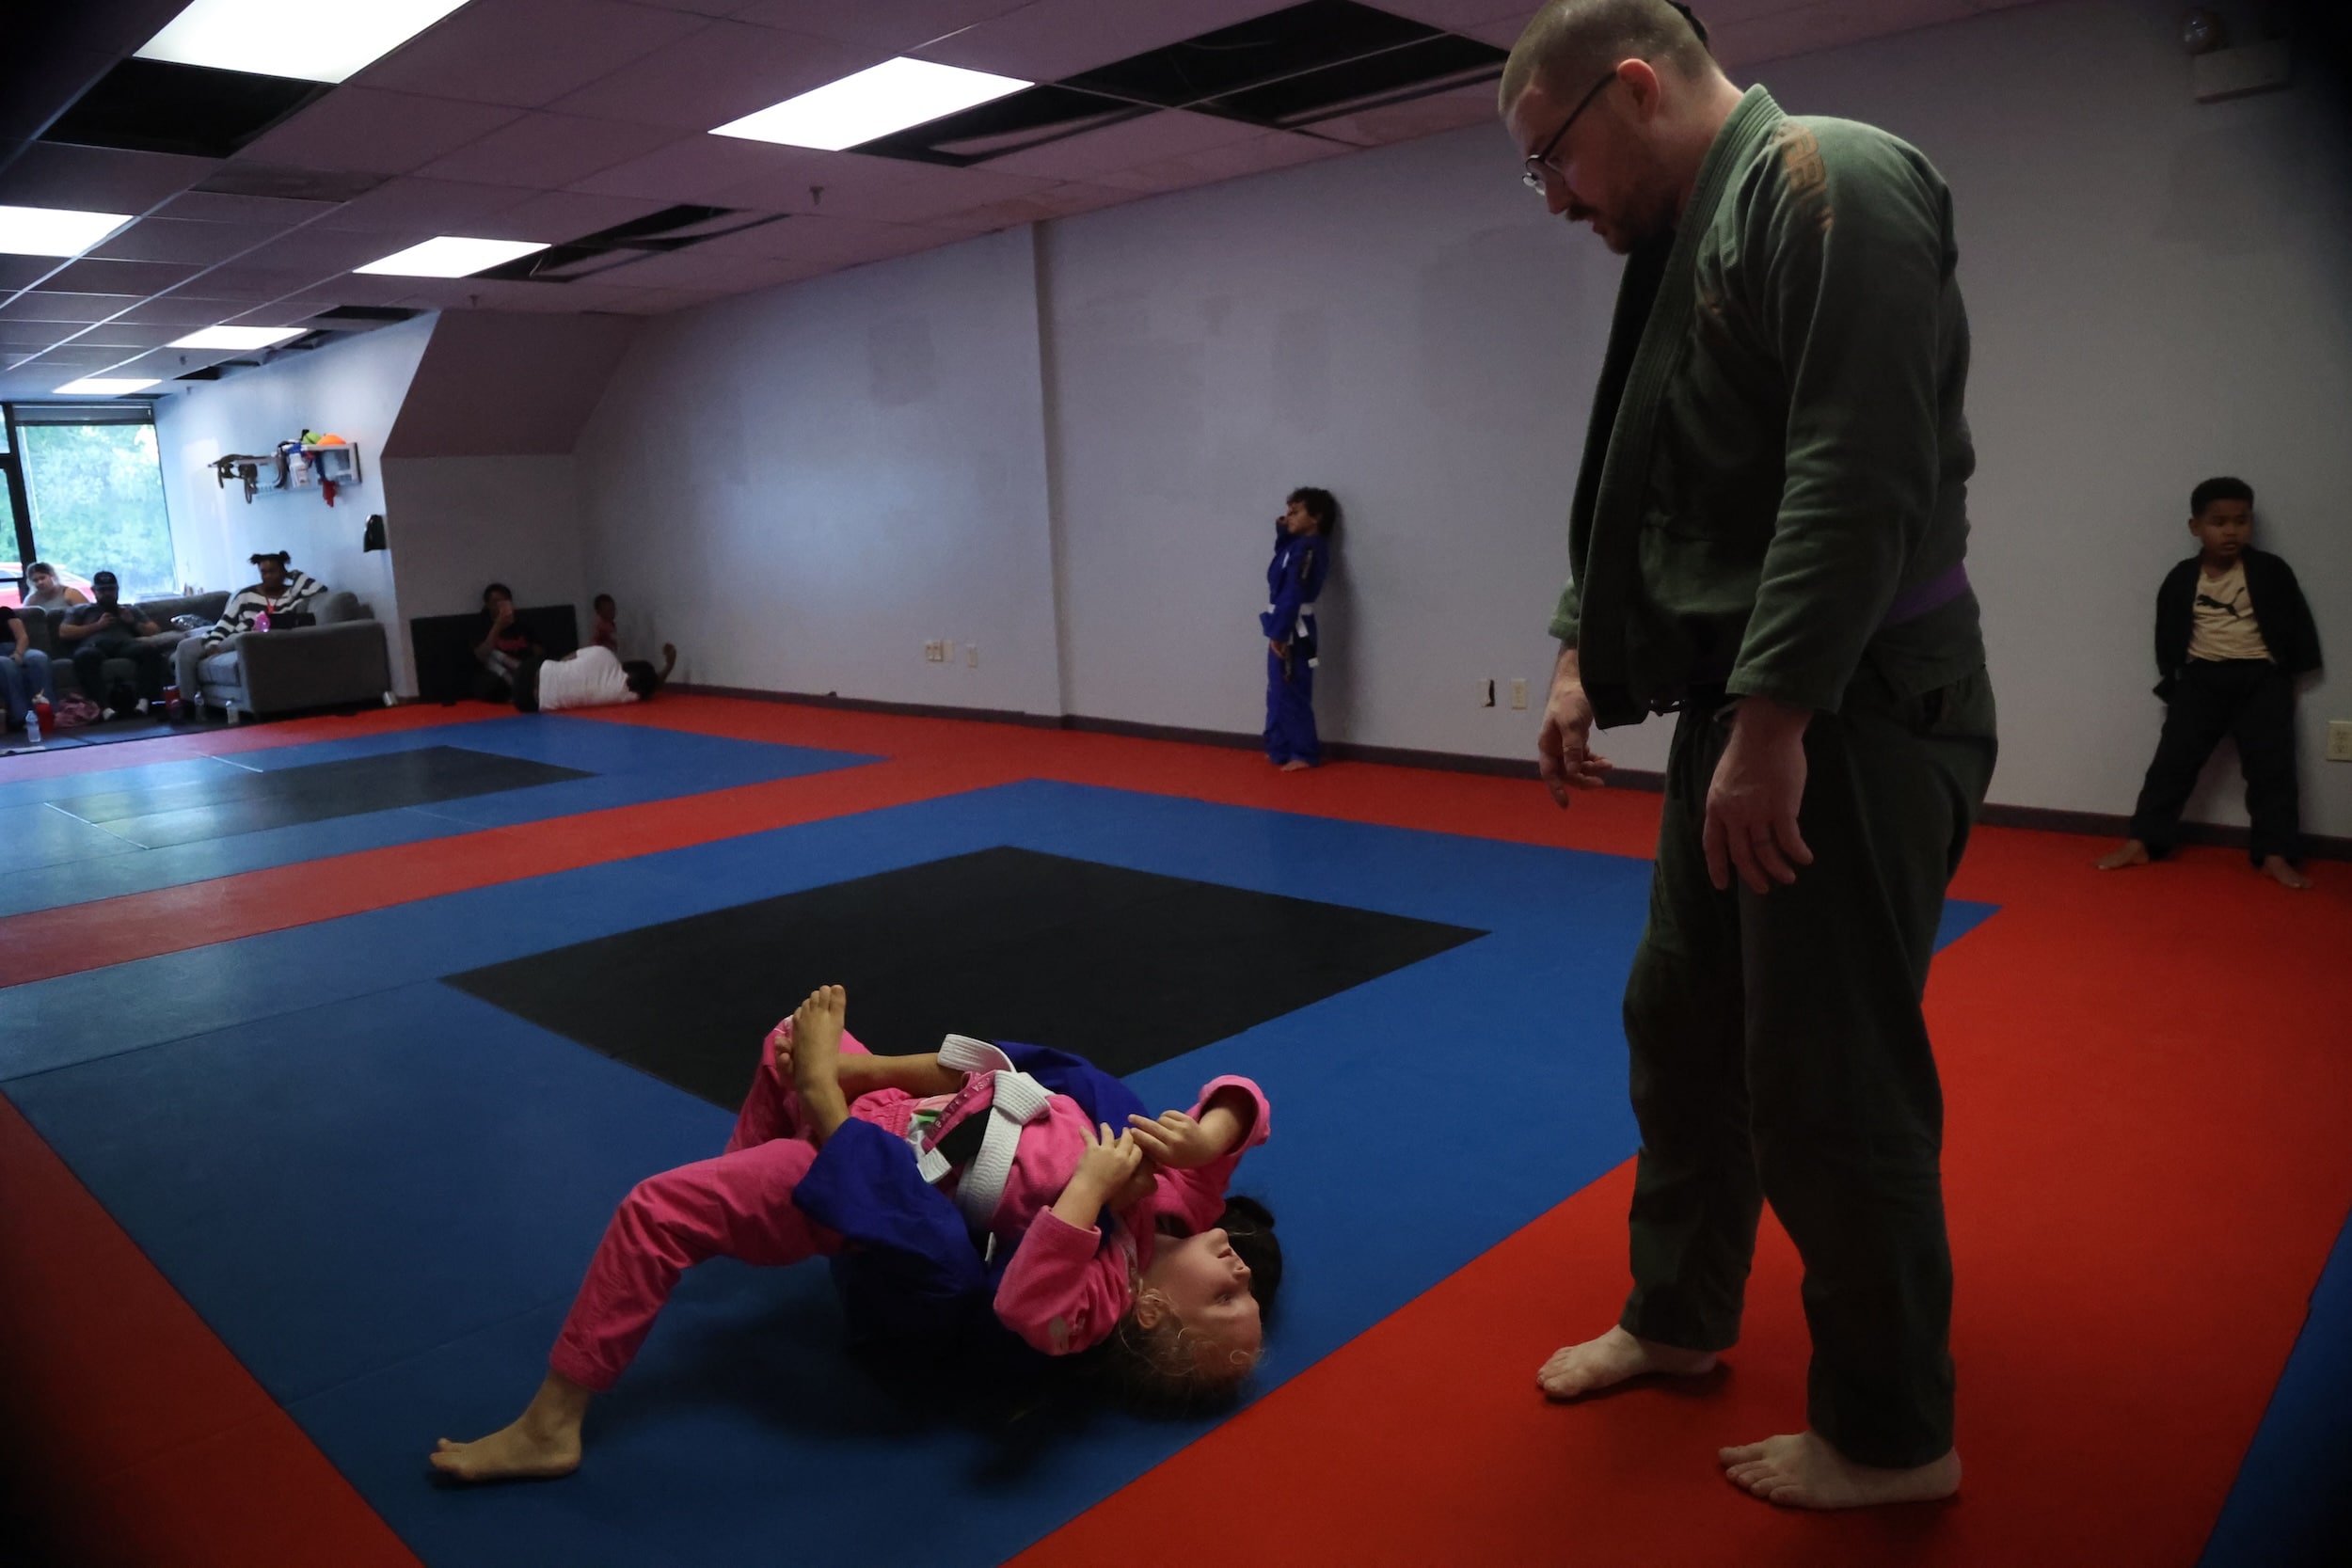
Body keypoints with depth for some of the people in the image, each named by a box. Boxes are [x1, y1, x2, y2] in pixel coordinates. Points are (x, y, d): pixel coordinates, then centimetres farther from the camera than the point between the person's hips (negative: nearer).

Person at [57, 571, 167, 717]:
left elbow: (155, 631, 27)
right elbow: (63, 632, 15)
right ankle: (105, 708, -54)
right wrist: (97, 626, 6)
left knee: (152, 650, -35)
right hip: (95, 645, -1)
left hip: (124, 643, 1)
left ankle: (143, 702, -48)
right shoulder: (80, 610, 32)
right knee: (84, 656, -42)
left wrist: (133, 622, 9)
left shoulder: (131, 609, 35)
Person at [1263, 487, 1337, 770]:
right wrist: (1283, 532, 9)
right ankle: (1280, 749, 24)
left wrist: (1279, 634, -21)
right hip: (1286, 628, 10)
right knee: (1279, 693, 16)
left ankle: (1304, 754, 8)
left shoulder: (1307, 548, -18)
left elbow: (1293, 594, -22)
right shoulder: (1300, 544, 12)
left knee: (1291, 694, -1)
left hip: (1292, 631, -10)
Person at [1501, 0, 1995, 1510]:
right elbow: (1645, 494, 21)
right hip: (1746, 716, 10)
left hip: (1849, 716, -10)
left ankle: (1891, 1433, 19)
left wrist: (1771, 722, -24)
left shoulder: (1828, 181, -12)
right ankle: (1680, 1317, 37)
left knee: (1830, 1078, -2)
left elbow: (1859, 477, -23)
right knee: (1681, 1022, 17)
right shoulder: (1691, 242, 17)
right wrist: (1582, 658, 12)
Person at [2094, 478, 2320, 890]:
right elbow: (2167, 637, 8)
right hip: (2202, 677, 1)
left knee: (2271, 765, -5)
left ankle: (2275, 855, -2)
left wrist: (2290, 671, 2)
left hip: (2261, 678, 0)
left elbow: (2298, 623, 6)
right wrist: (2171, 683, 2)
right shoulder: (2181, 579, 0)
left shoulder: (2271, 571, -2)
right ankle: (2141, 842, -1)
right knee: (2174, 758, -3)